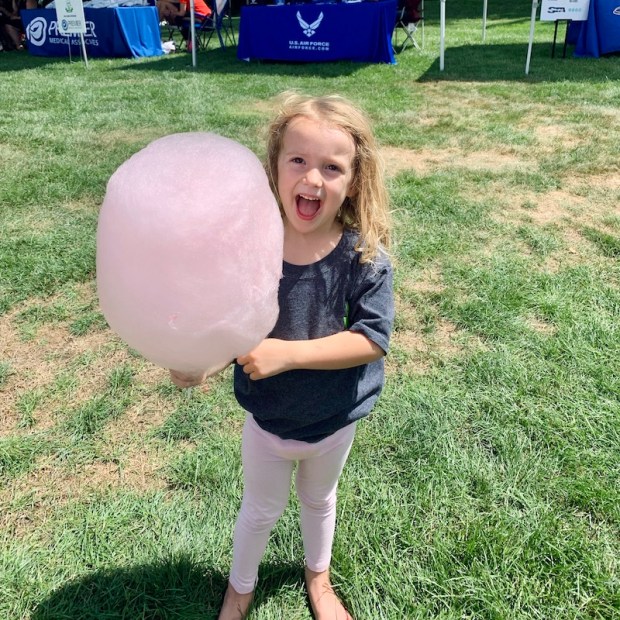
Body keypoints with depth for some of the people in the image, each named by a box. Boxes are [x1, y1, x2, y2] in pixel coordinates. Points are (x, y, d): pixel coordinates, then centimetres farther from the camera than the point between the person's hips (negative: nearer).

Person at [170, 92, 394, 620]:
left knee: (320, 501, 29)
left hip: (335, 419, 0)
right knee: (261, 511, 24)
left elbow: (371, 338, -27)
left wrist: (288, 353, -36)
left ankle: (318, 576, 60)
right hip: (267, 419, 0)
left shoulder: (364, 256, -24)